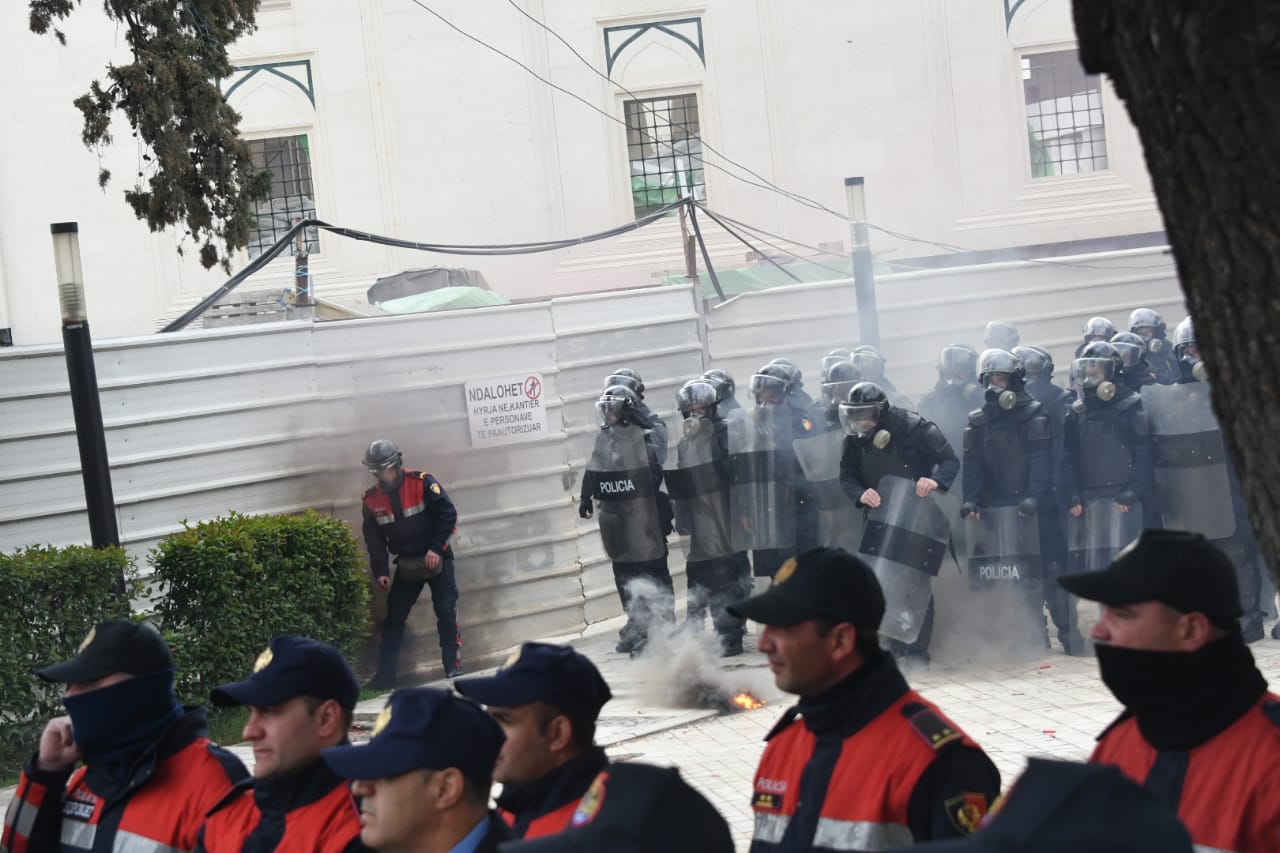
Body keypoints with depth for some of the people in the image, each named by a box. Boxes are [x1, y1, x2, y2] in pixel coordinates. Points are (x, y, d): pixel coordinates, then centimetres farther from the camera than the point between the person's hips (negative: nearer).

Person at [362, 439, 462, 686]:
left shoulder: (422, 482, -16)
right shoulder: (372, 500, -3)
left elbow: (448, 514, -16)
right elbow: (374, 541, 4)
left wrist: (435, 548, -19)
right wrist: (380, 571, -2)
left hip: (436, 559, -4)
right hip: (406, 565, 4)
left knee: (446, 614, -9)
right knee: (394, 619, 4)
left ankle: (453, 669, -1)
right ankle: (385, 677, 8)